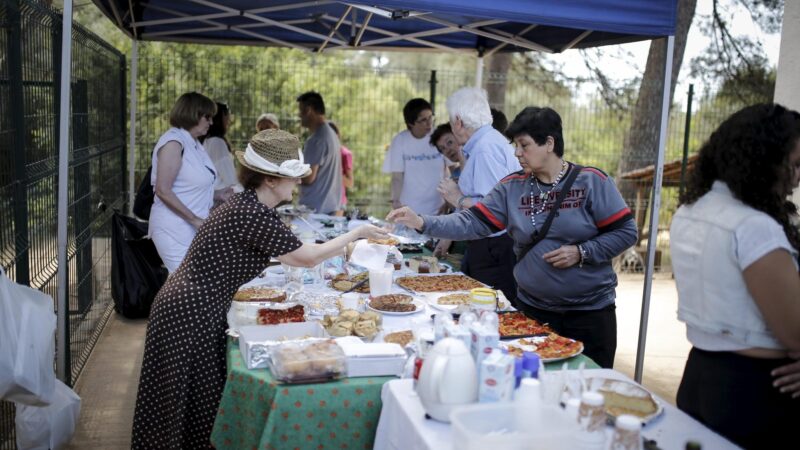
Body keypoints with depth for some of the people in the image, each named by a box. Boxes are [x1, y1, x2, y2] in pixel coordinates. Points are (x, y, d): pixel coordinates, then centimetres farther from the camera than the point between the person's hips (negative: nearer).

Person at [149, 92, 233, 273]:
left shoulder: (193, 143, 13)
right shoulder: (173, 141, -12)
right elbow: (163, 191, -19)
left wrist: (217, 195, 11)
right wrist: (195, 219, -19)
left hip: (193, 229, 8)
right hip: (174, 229, -8)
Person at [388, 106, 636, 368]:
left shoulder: (591, 182, -8)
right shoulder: (512, 187, 1)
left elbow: (626, 232, -8)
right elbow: (473, 223, -6)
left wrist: (581, 252, -19)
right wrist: (423, 223, -17)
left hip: (589, 311, -2)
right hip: (532, 310, 3)